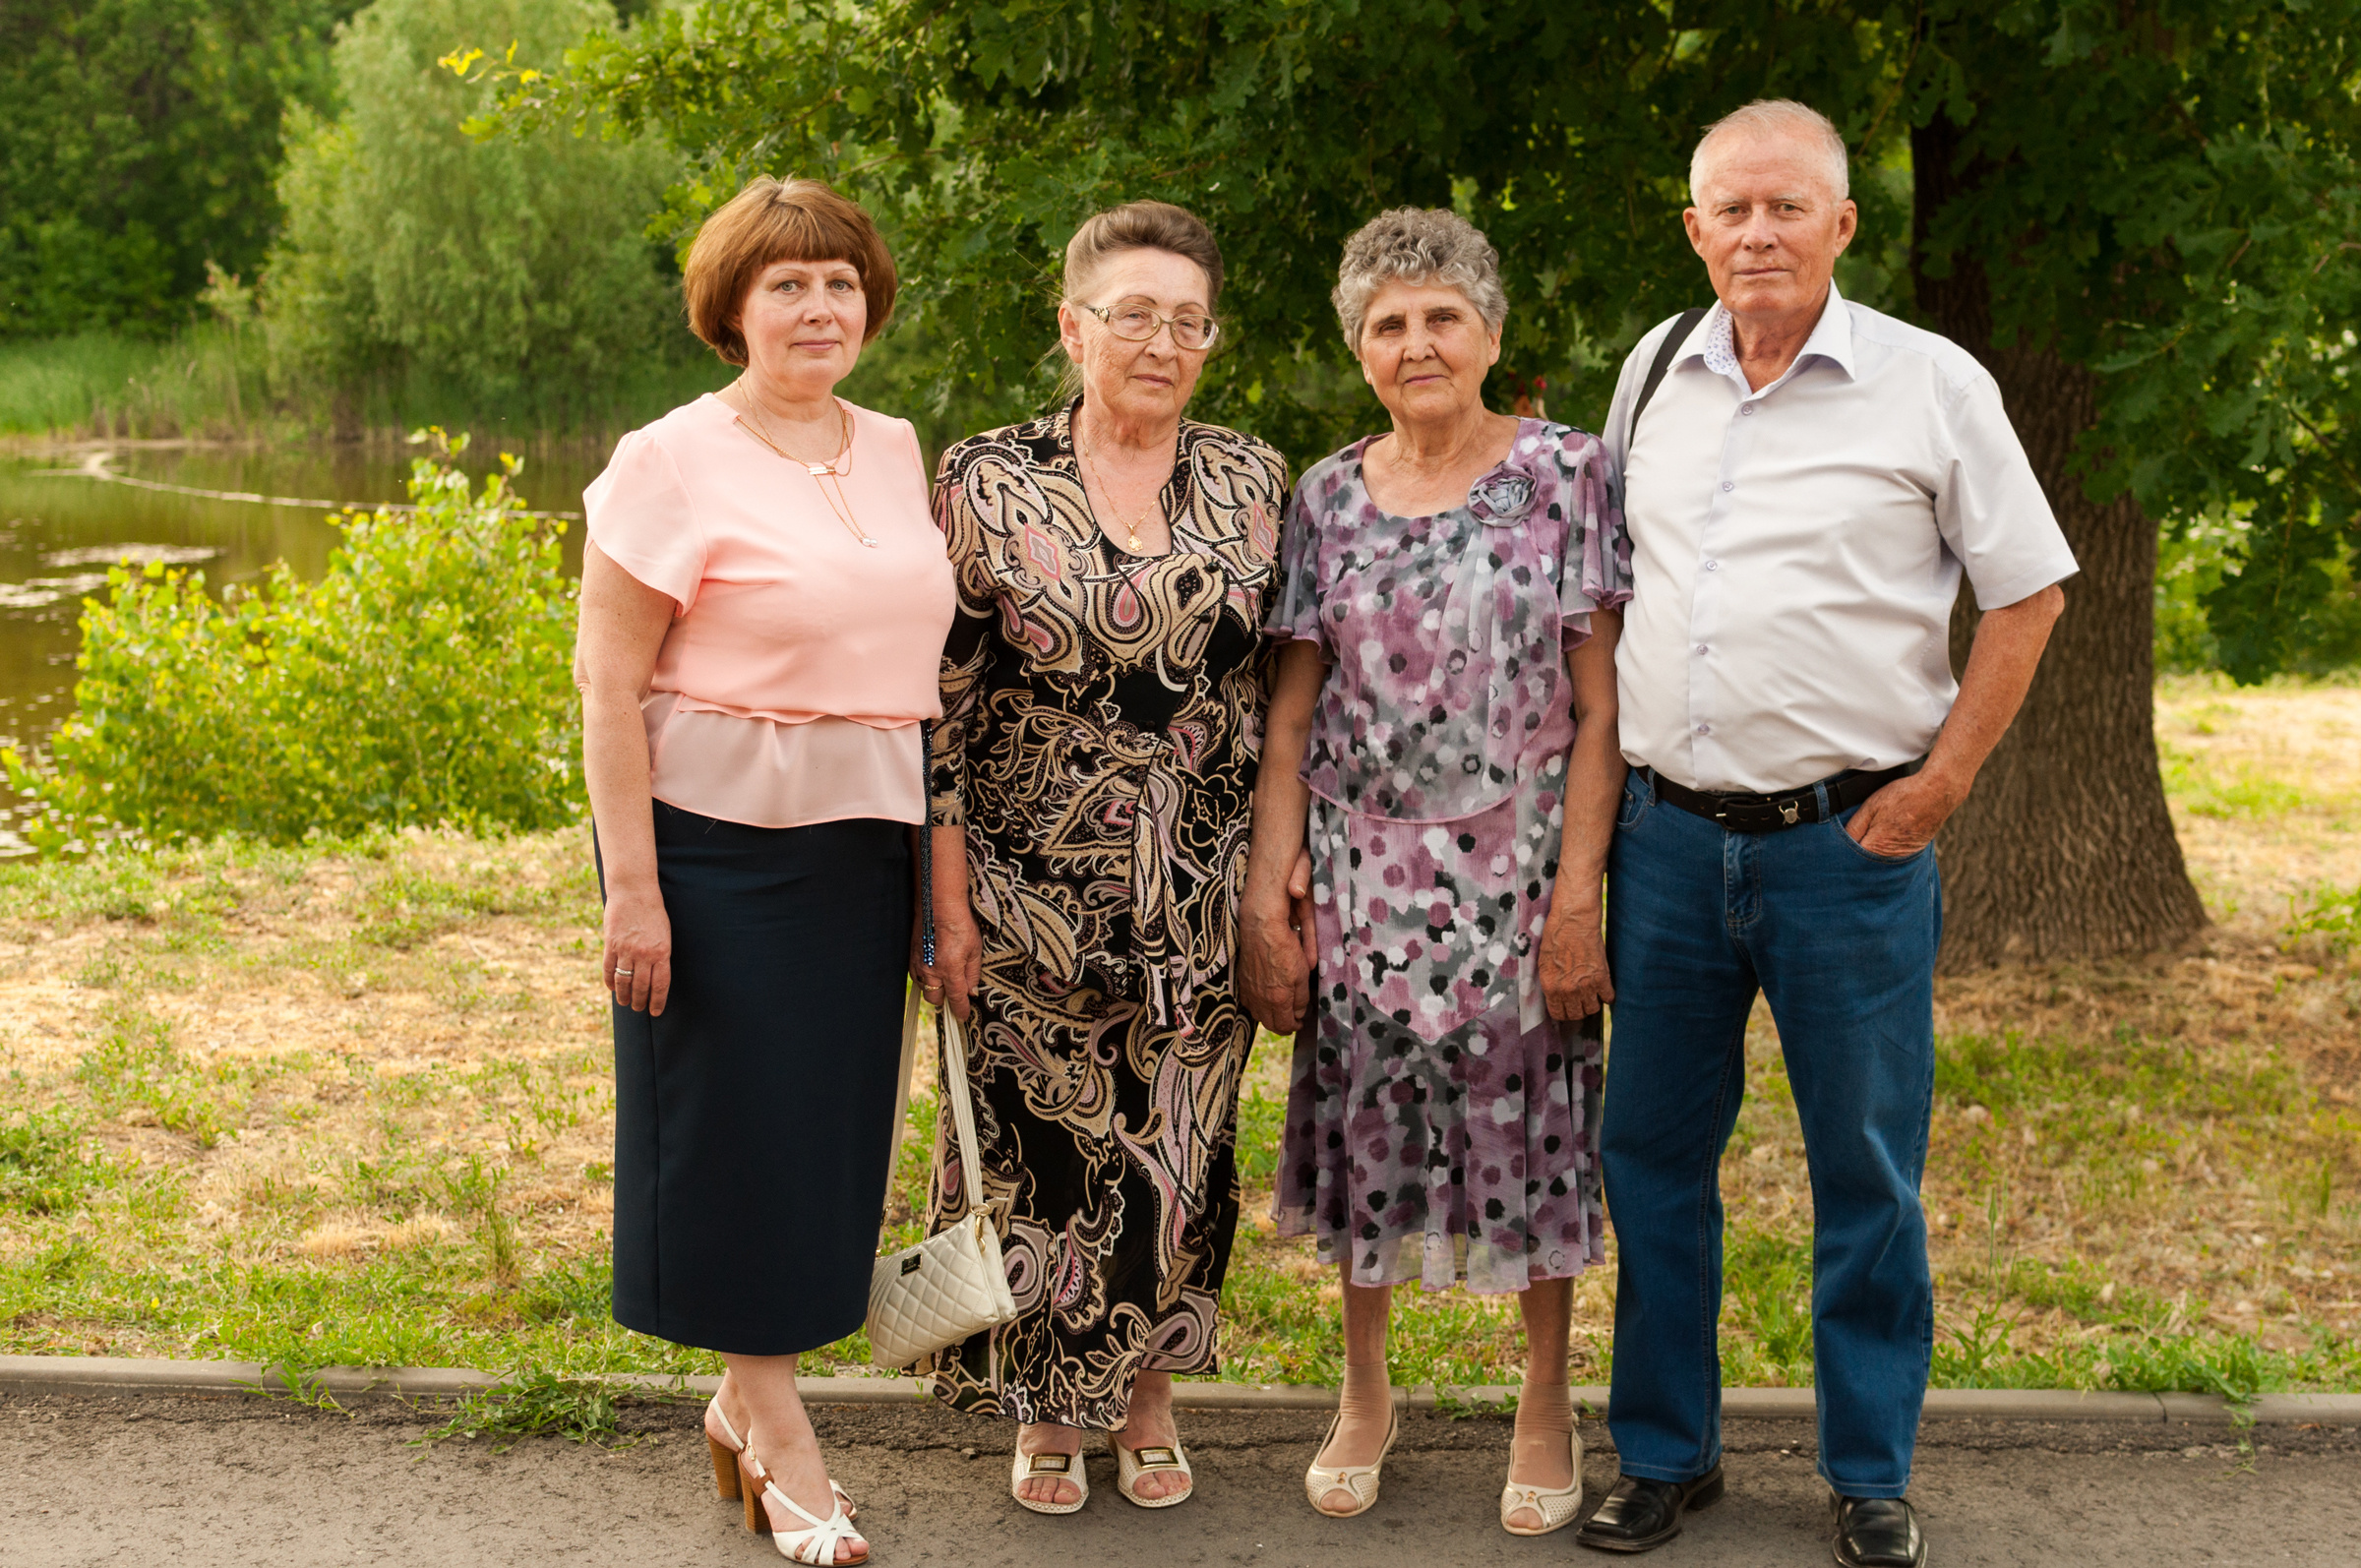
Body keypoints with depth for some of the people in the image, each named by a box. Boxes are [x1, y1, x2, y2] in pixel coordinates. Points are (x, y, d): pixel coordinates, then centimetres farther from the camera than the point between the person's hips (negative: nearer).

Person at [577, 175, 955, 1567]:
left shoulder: (898, 451, 10)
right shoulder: (676, 462, -8)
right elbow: (610, 681, -10)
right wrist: (631, 884, -14)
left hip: (864, 839, 6)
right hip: (723, 835, -6)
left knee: (833, 1123, 12)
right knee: (740, 1123, 3)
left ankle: (747, 1404, 30)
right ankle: (782, 1444, 17)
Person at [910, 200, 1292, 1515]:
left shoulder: (1254, 482, 4)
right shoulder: (989, 481, -5)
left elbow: (1287, 684, 9)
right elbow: (939, 700, -5)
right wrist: (950, 901, -8)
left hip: (1202, 895, 2)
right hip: (1038, 894, -2)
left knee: (1181, 1149, 9)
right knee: (1044, 1142, 6)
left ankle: (1150, 1398, 29)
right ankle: (1048, 1412, 25)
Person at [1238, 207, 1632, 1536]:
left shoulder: (1566, 473, -4)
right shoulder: (1329, 497, 5)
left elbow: (1598, 704, -6)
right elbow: (1291, 714, 5)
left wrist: (1578, 895, -12)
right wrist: (1268, 900, -2)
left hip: (1517, 868, -2)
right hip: (1363, 871, 2)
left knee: (1529, 1124, 4)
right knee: (1363, 1116, 9)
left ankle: (1547, 1407, 23)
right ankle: (1365, 1392, 28)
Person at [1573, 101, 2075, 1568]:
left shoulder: (1932, 384, -4)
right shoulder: (1654, 371, 9)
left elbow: (2029, 591, 1)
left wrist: (1938, 785, -5)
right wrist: (1605, 778, 12)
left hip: (1850, 841, -4)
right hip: (1669, 832, 4)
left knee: (1868, 1169, 5)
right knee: (1652, 1149, 10)